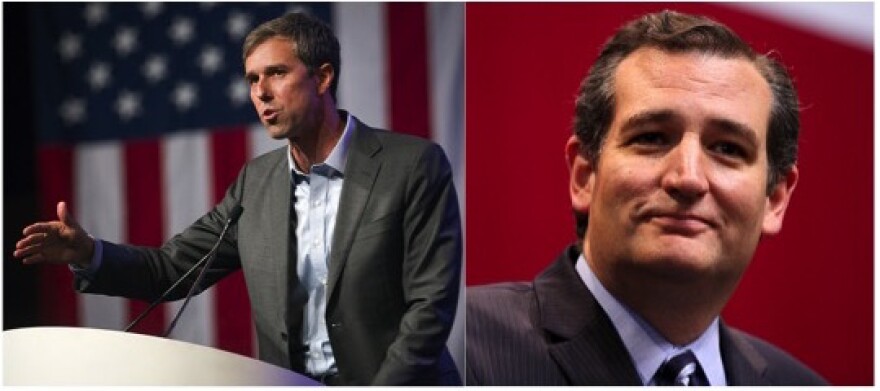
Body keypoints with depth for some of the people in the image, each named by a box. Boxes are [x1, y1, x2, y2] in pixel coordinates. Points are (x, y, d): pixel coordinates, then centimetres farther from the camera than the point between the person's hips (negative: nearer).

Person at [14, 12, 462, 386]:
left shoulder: (415, 165, -8)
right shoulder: (257, 180, 9)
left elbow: (431, 304, -11)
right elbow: (175, 266, 9)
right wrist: (89, 254, -8)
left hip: (392, 384, -3)